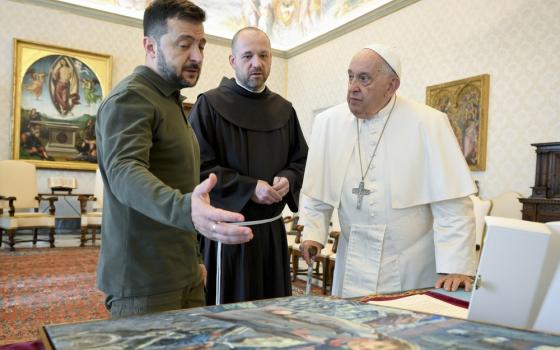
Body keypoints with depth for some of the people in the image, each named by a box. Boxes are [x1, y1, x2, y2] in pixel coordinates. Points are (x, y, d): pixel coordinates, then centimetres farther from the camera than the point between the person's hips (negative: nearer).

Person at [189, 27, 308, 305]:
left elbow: (300, 159, 14)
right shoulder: (209, 105, -6)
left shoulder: (284, 110, 10)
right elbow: (199, 167, -12)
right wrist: (249, 188, -18)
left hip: (272, 232, 5)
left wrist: (287, 180, -7)